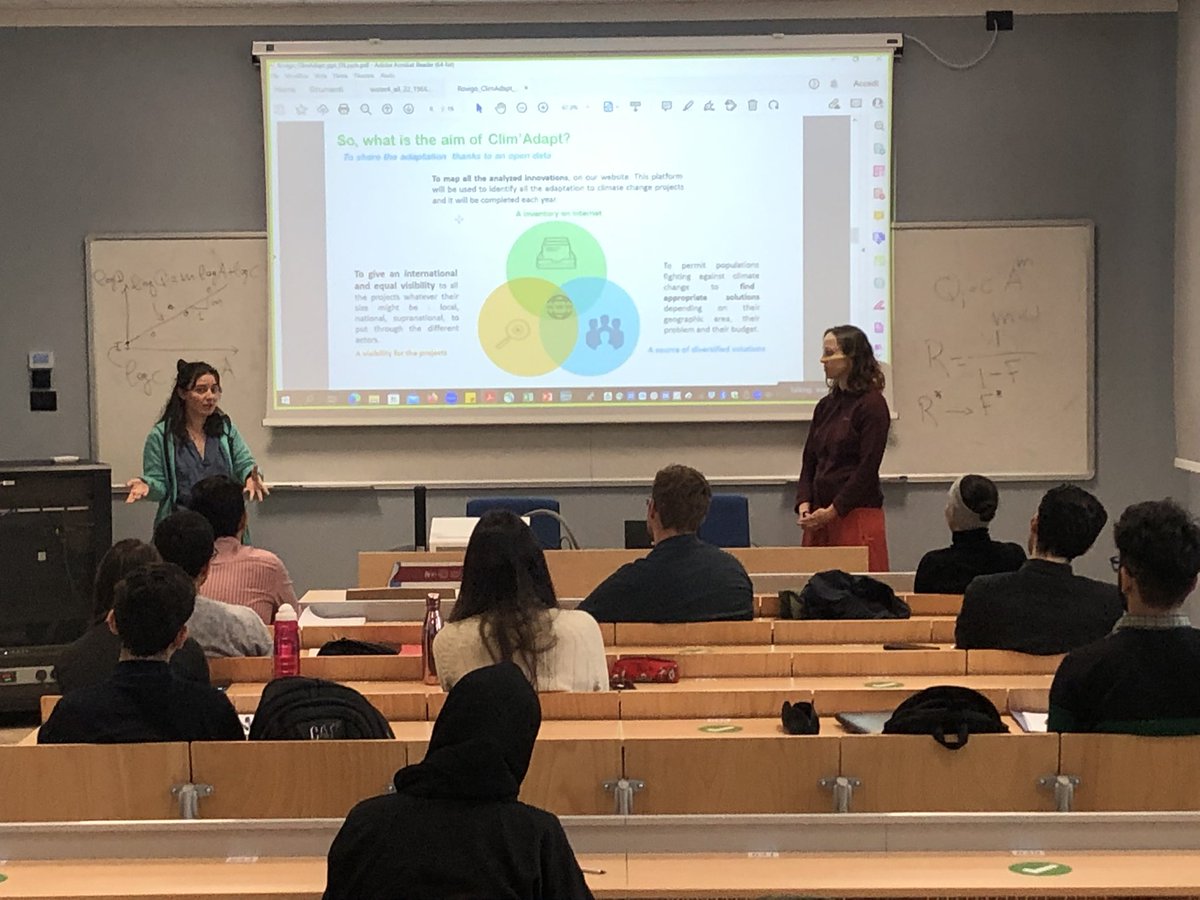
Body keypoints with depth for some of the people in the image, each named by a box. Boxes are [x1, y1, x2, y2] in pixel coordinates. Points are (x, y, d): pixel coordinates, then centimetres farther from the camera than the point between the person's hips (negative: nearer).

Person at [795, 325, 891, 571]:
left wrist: (833, 510, -13)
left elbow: (868, 468, -12)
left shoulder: (872, 404, -7)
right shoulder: (825, 406, 14)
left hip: (857, 516, -6)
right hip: (820, 518, 6)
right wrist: (804, 504, -1)